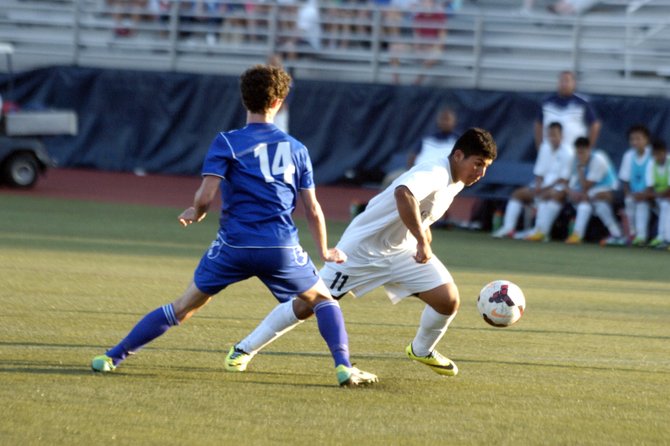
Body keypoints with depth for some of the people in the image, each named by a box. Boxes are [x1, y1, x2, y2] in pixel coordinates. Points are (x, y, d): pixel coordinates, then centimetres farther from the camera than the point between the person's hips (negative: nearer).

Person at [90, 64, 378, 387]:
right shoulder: (296, 148, 10)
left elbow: (205, 196, -9)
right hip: (282, 247, 0)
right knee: (323, 300, 21)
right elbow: (313, 209, 12)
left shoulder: (227, 142, 2)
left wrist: (195, 213, 14)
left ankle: (114, 357, 11)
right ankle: (343, 366, 2)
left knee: (183, 307, 11)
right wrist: (325, 251, 26)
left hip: (234, 246, 0)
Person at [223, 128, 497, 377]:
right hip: (363, 247, -8)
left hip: (403, 251, 8)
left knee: (449, 301, -7)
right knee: (307, 305, -4)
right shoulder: (434, 174, -28)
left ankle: (422, 351, 22)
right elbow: (403, 193, -51)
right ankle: (244, 350, 12)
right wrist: (422, 241, -47)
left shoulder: (454, 182, 2)